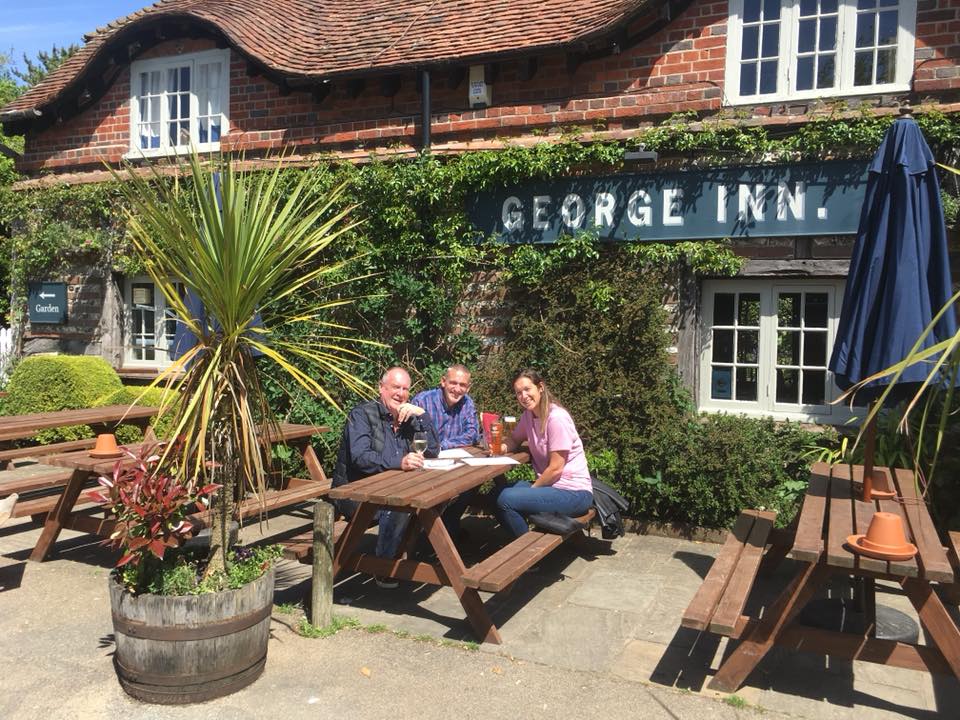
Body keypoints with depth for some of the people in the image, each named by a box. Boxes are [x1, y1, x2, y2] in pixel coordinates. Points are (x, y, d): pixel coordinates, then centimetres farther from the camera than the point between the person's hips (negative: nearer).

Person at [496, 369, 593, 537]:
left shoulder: (556, 418, -18)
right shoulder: (528, 415, 6)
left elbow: (556, 468, -18)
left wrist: (531, 490, -7)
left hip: (573, 492, -8)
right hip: (550, 484, 8)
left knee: (506, 500, -21)